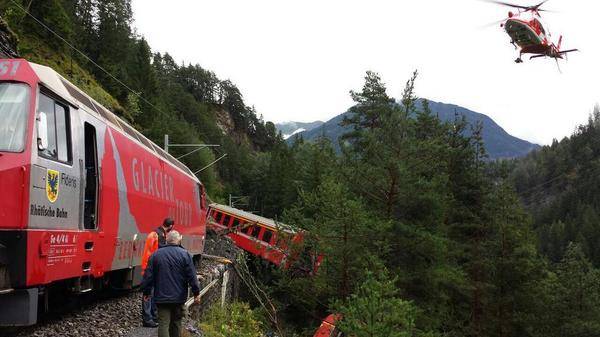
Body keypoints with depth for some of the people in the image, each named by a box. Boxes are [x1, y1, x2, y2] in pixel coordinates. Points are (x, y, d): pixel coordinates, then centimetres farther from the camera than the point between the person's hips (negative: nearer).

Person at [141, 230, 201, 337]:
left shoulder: (156, 255, 1)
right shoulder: (185, 254, -5)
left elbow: (148, 275, 3)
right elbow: (192, 276, -7)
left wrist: (146, 292, 12)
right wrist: (196, 293, 0)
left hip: (161, 297, 0)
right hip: (179, 296, 0)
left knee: (163, 324, -3)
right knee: (176, 322, 15)